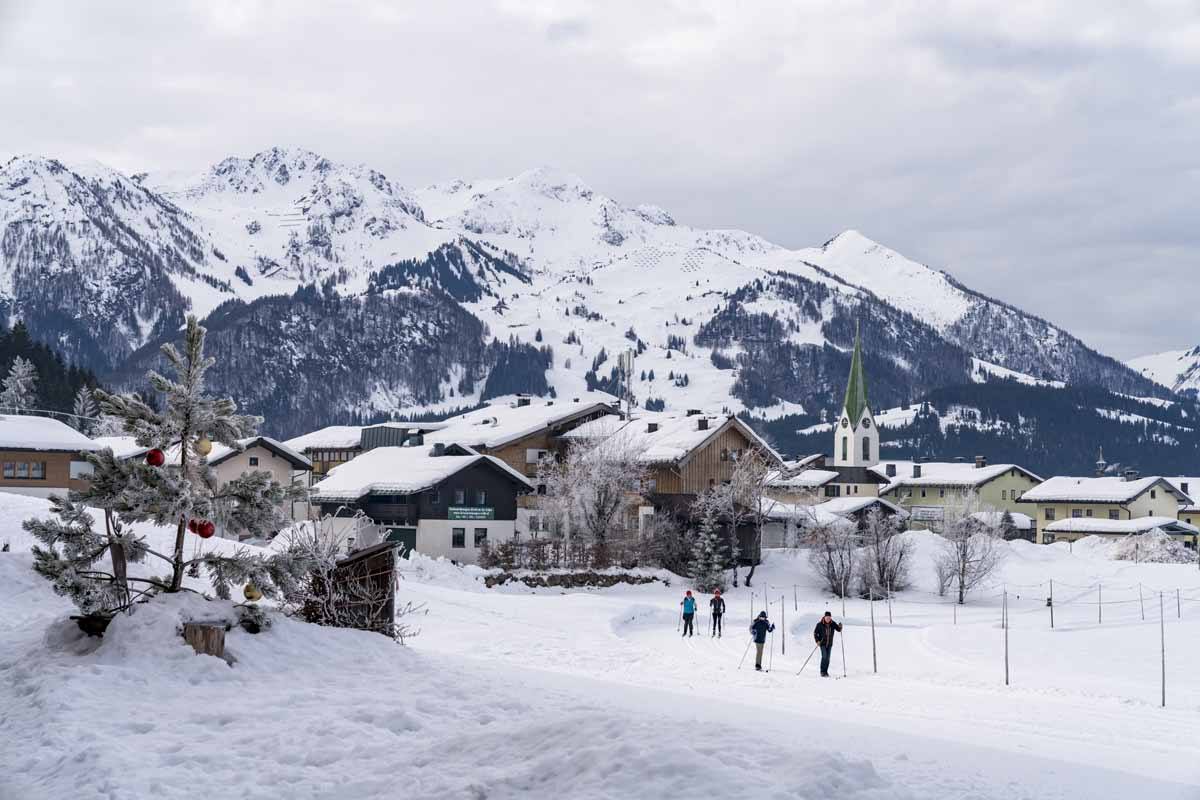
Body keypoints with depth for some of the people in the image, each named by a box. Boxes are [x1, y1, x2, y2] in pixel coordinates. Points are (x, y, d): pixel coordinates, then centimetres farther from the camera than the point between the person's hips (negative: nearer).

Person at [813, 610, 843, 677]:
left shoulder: (832, 624, -4)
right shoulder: (820, 624, -13)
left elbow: (838, 630, 1)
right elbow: (815, 632, -5)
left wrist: (840, 626, -21)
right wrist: (817, 641, -14)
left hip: (829, 643, 3)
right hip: (822, 643, -3)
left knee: (828, 658, 4)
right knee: (824, 656, -16)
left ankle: (826, 671, 15)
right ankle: (822, 672, -10)